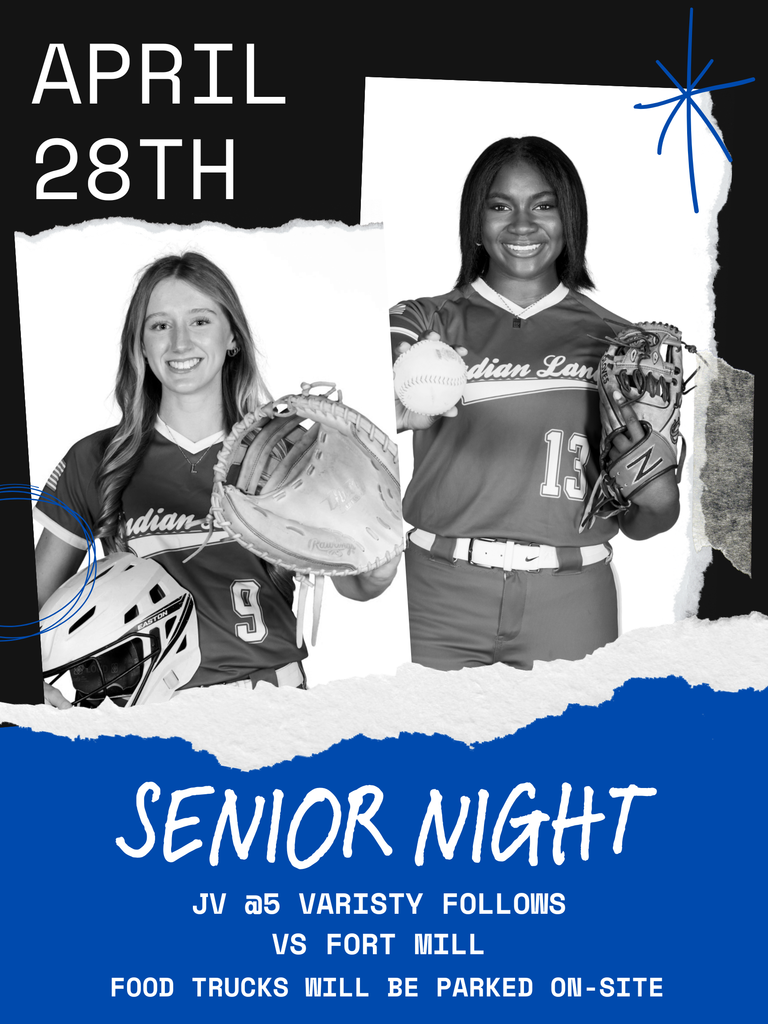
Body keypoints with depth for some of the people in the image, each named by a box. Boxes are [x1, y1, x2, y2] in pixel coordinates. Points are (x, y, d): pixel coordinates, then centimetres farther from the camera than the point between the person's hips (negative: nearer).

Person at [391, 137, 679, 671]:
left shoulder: (617, 341, 7)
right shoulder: (429, 322, 4)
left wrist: (660, 499, -12)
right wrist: (403, 408, -39)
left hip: (570, 599, 1)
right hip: (442, 592, -1)